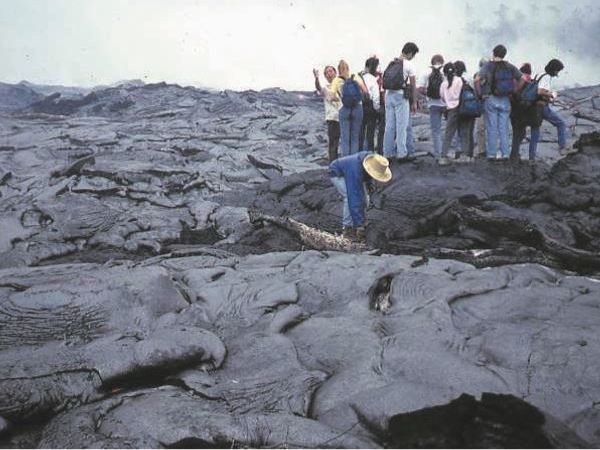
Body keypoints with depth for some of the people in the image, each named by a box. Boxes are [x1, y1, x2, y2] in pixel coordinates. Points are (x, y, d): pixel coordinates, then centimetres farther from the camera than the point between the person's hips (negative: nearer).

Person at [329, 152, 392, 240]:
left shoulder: (373, 160, -23)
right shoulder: (355, 173, -45)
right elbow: (354, 199, -46)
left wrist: (368, 183, -2)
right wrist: (358, 225, -46)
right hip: (338, 174, -7)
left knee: (364, 199, -6)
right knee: (350, 198, -28)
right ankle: (348, 228, -18)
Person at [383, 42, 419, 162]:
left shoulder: (391, 64, 12)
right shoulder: (408, 65, -6)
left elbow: (385, 82, 12)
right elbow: (413, 85, -4)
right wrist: (414, 102, 3)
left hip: (388, 95, 6)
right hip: (401, 96, -6)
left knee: (389, 126, 9)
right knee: (401, 126, -1)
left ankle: (388, 153, 12)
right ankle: (401, 153, -1)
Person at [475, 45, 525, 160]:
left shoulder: (488, 66, -5)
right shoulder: (510, 67, 6)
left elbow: (477, 80, -18)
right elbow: (522, 79, 6)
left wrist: (480, 93, -6)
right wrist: (515, 92, 13)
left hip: (491, 100, -3)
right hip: (505, 100, 3)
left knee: (492, 128, 3)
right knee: (504, 128, 8)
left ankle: (491, 154, 4)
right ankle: (505, 154, 7)